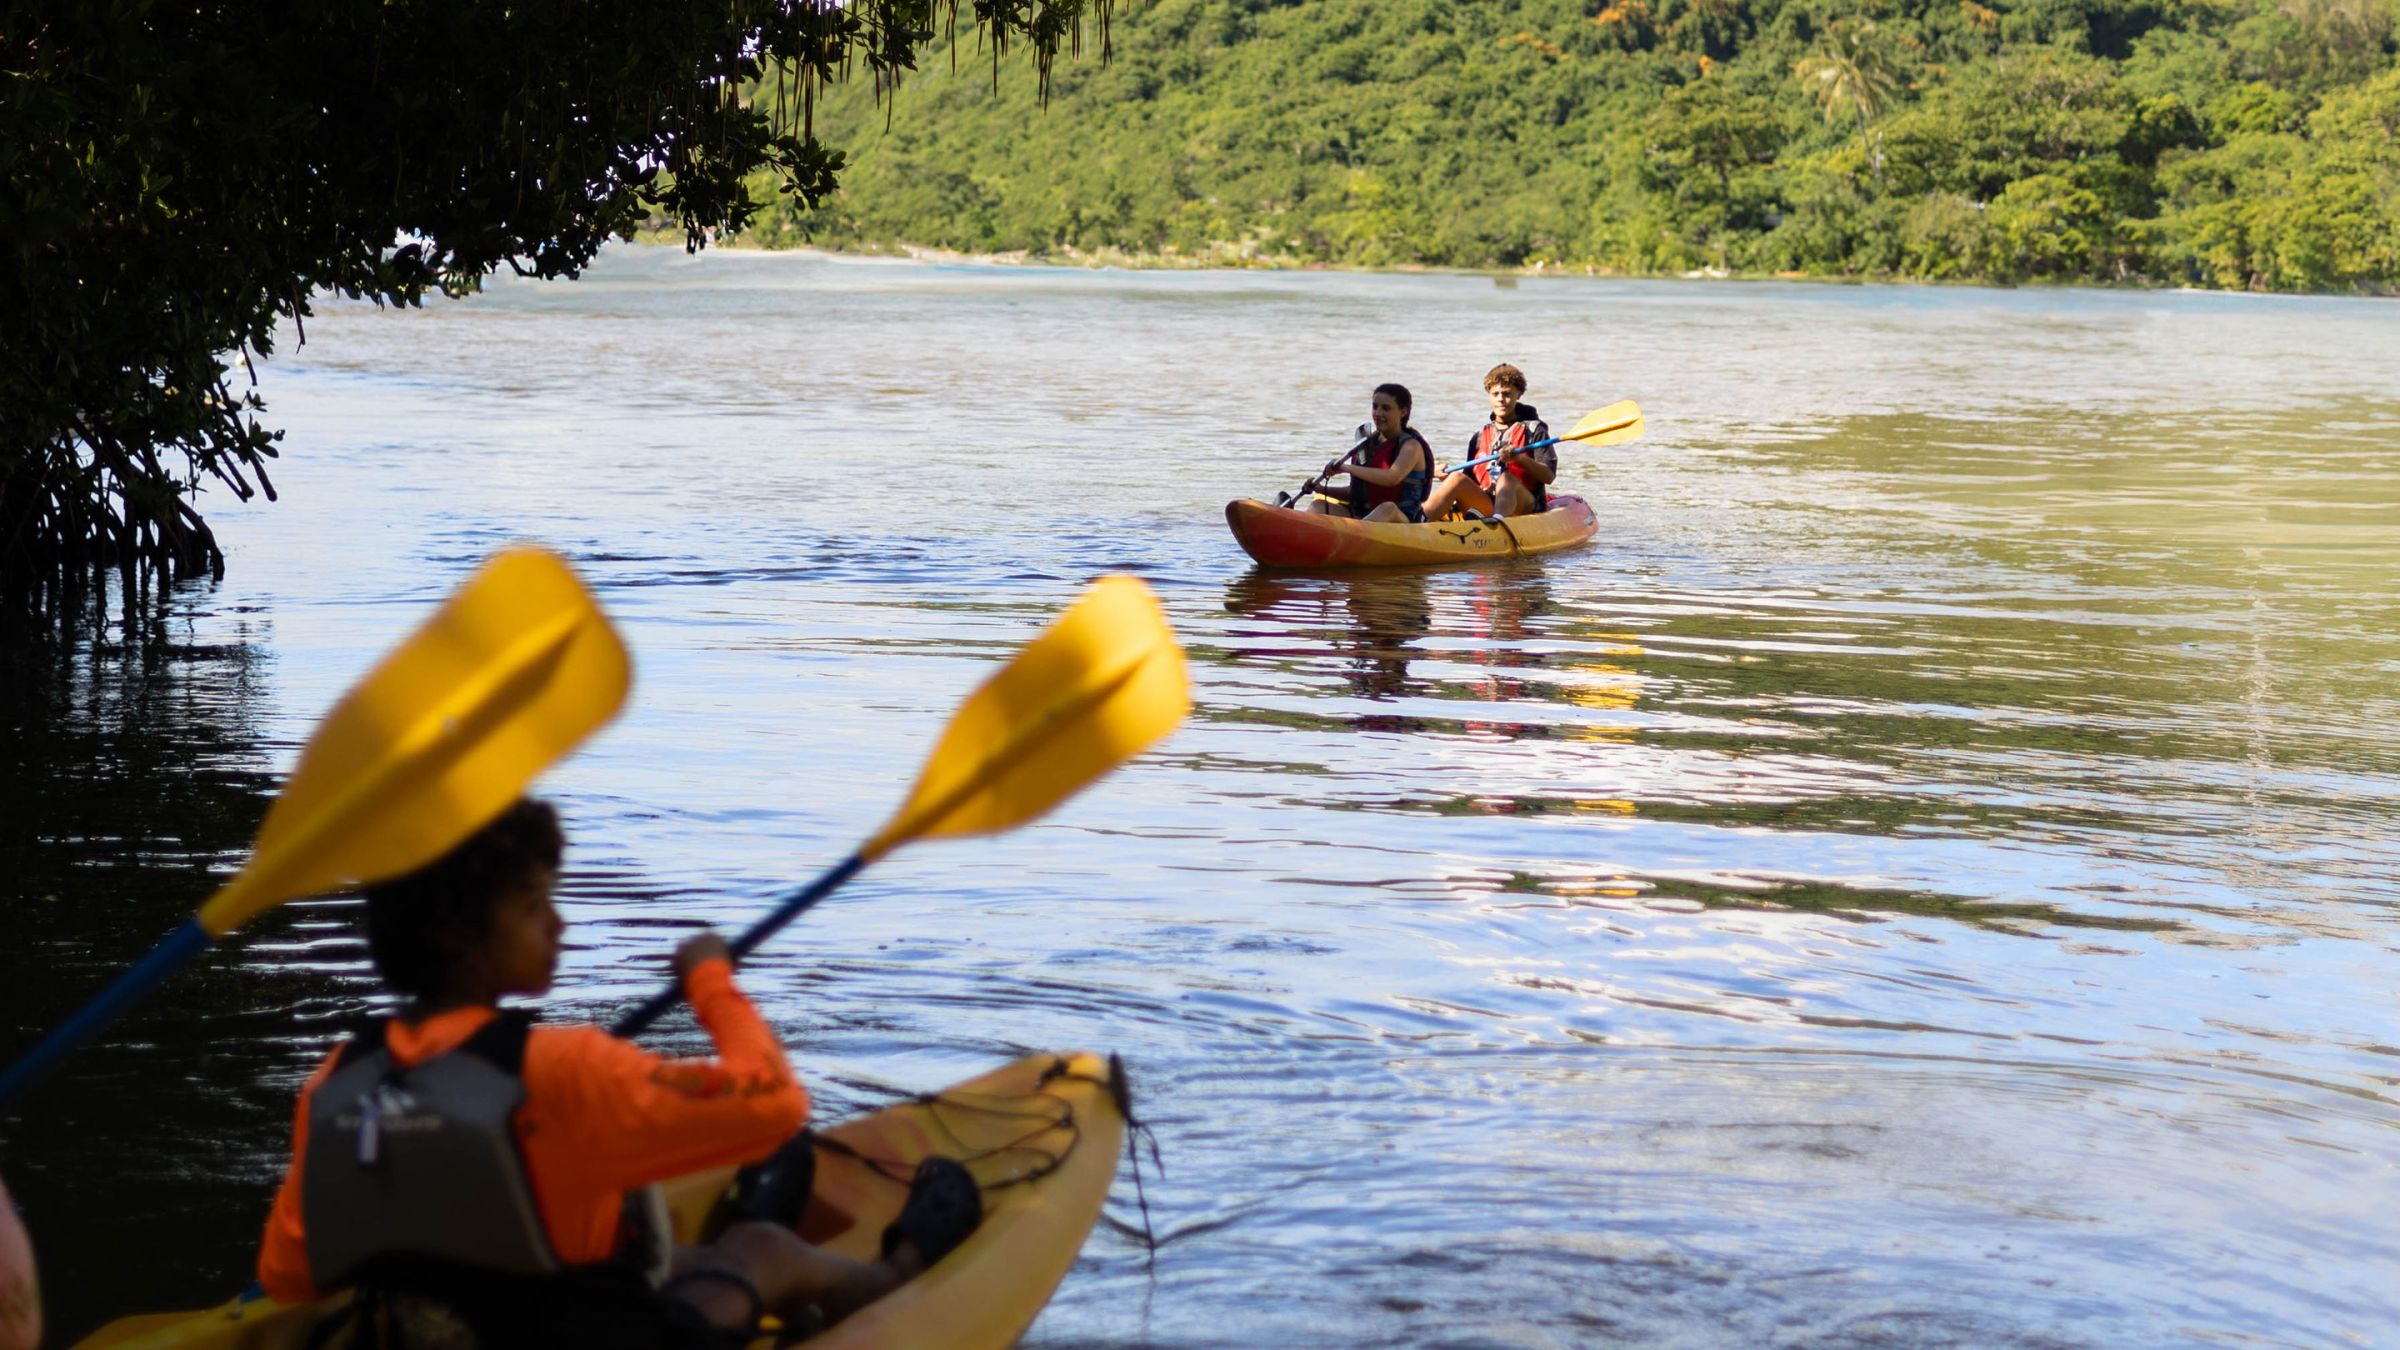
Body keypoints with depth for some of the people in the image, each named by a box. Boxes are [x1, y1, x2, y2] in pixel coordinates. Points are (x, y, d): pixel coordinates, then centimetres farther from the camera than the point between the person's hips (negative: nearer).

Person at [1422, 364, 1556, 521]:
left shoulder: (1533, 430, 8)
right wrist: (1447, 477, -3)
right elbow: (1469, 483, 18)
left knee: (1506, 479, -34)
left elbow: (1549, 476, -3)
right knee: (1458, 478, -21)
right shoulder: (1479, 437, 20)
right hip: (1486, 506, 4)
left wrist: (1520, 458, -19)